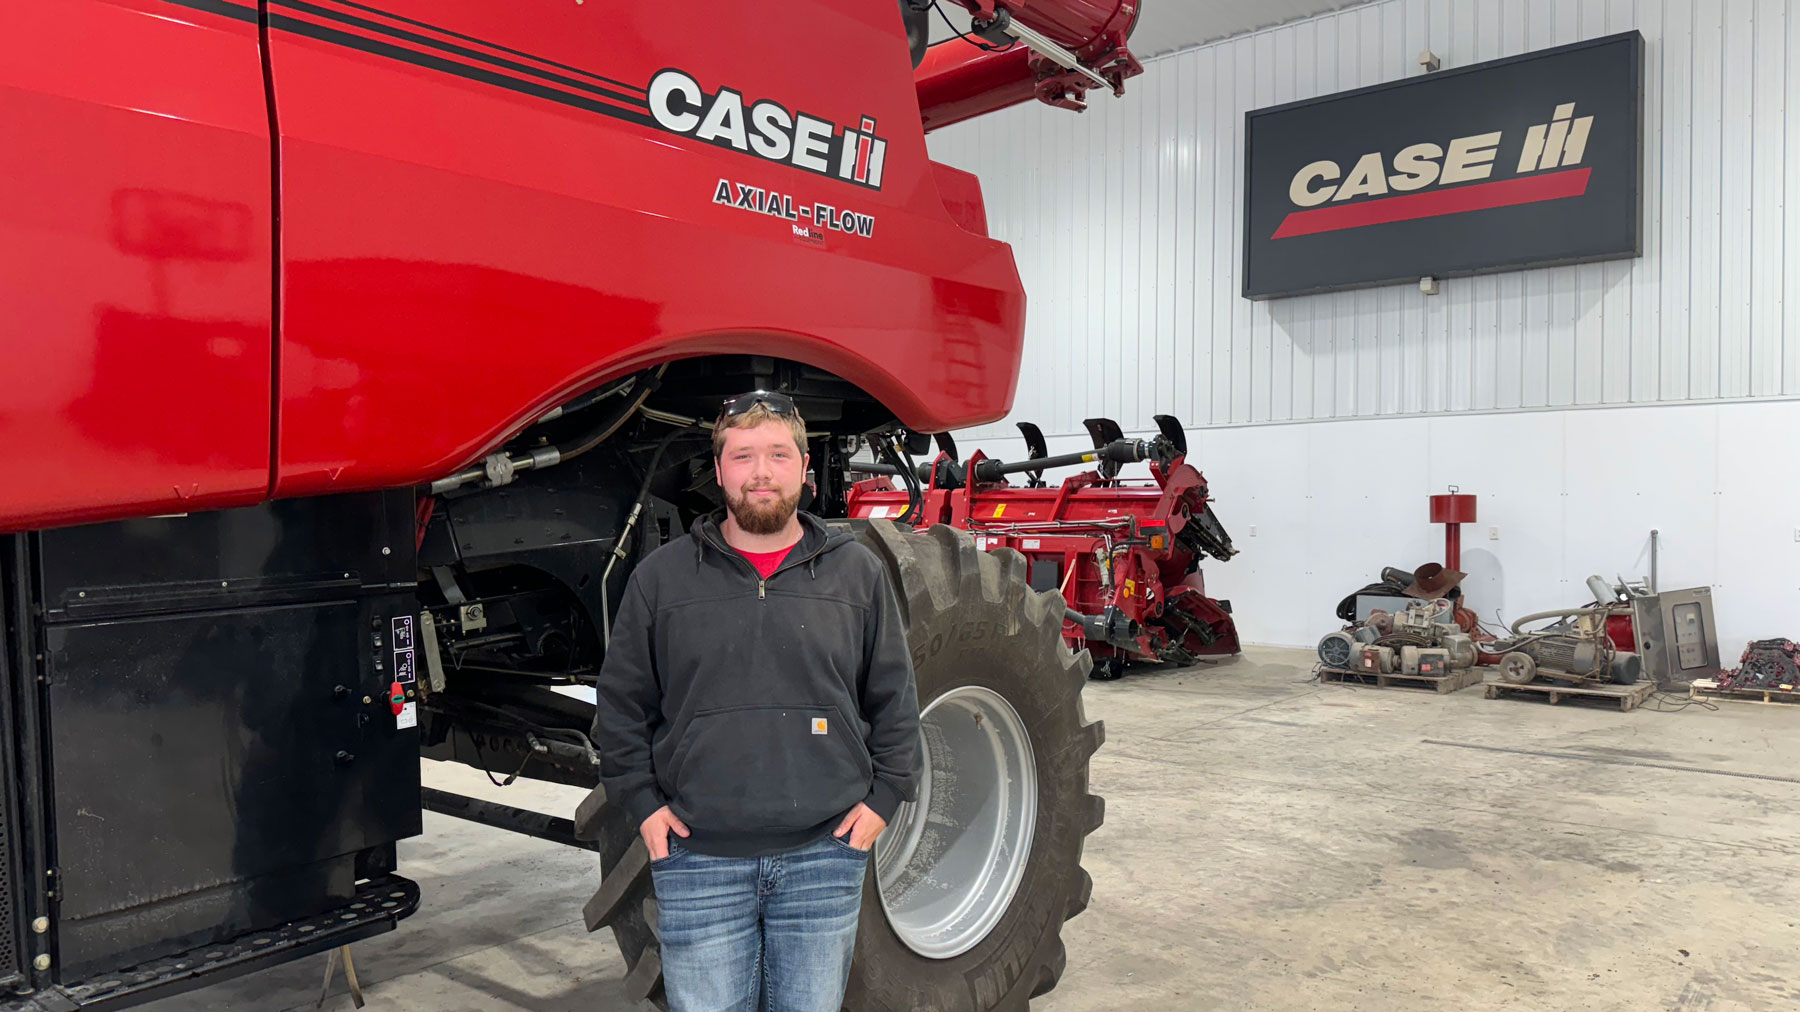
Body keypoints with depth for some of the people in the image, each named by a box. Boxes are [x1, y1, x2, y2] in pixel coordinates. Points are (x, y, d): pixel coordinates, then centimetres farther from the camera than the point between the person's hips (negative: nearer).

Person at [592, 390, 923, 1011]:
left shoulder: (858, 572, 4)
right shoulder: (661, 576, 2)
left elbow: (895, 699, 9)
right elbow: (620, 704, 7)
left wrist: (884, 797, 2)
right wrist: (642, 803, 1)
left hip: (825, 852, 1)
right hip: (697, 855, 0)